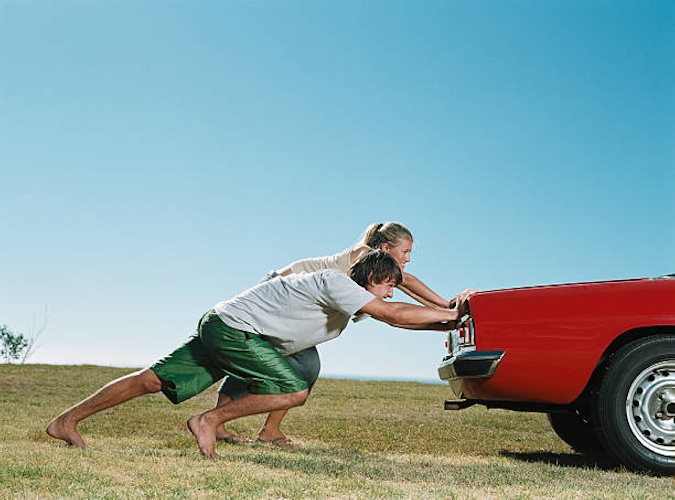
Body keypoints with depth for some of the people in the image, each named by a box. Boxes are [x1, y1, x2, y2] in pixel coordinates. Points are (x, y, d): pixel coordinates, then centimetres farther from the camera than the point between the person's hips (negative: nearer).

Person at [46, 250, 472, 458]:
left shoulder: (349, 303, 14)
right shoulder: (337, 282, -14)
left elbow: (395, 316, 21)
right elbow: (394, 316, -21)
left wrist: (450, 322, 16)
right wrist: (452, 312, -12)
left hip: (220, 330, 9)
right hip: (234, 326, -9)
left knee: (153, 380, 8)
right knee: (294, 391, -14)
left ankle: (67, 421, 12)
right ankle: (210, 422, -6)